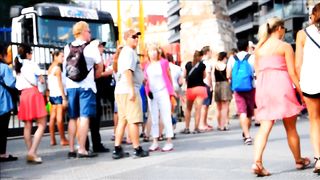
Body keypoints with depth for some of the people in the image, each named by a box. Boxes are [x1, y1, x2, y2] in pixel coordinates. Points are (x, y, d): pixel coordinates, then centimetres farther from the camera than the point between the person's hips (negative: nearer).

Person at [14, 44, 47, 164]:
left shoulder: (17, 67, 16)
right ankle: (32, 152, -18)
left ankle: (30, 153, 9)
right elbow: (41, 80, 4)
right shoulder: (32, 64, 0)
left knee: (28, 126, 8)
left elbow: (16, 85, 9)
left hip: (22, 95, 7)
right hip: (33, 93, -7)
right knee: (42, 124, -7)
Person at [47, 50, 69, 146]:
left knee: (52, 117, 7)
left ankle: (52, 139, 8)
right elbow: (60, 84, -15)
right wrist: (64, 98, -15)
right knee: (60, 117, -4)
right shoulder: (57, 68, -10)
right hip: (58, 95, -8)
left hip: (52, 95, 8)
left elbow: (49, 84, 15)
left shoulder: (50, 68, 15)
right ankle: (63, 139, 0)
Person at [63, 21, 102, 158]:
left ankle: (71, 149, 14)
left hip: (70, 86, 5)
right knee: (84, 117, -4)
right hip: (86, 86, -5)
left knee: (73, 118, 11)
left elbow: (65, 67, 12)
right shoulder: (91, 47, -5)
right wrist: (95, 77, 16)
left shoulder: (67, 48, 8)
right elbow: (99, 66, -1)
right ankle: (82, 150, -6)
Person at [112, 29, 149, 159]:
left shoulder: (125, 52, 23)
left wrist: (141, 78, 33)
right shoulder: (129, 52, -8)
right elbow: (127, 71, -20)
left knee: (122, 120, 8)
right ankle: (137, 149, -2)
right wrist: (132, 90, -24)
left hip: (121, 90, 10)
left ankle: (117, 150, 7)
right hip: (128, 90, -10)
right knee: (134, 120, -6)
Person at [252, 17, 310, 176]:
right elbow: (292, 73, -5)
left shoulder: (259, 48, 13)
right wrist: (301, 92, -1)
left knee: (265, 127, -1)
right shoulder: (285, 46, -2)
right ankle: (299, 161, 25)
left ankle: (257, 162, -18)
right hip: (281, 85, -4)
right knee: (291, 128, 10)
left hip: (262, 86, 4)